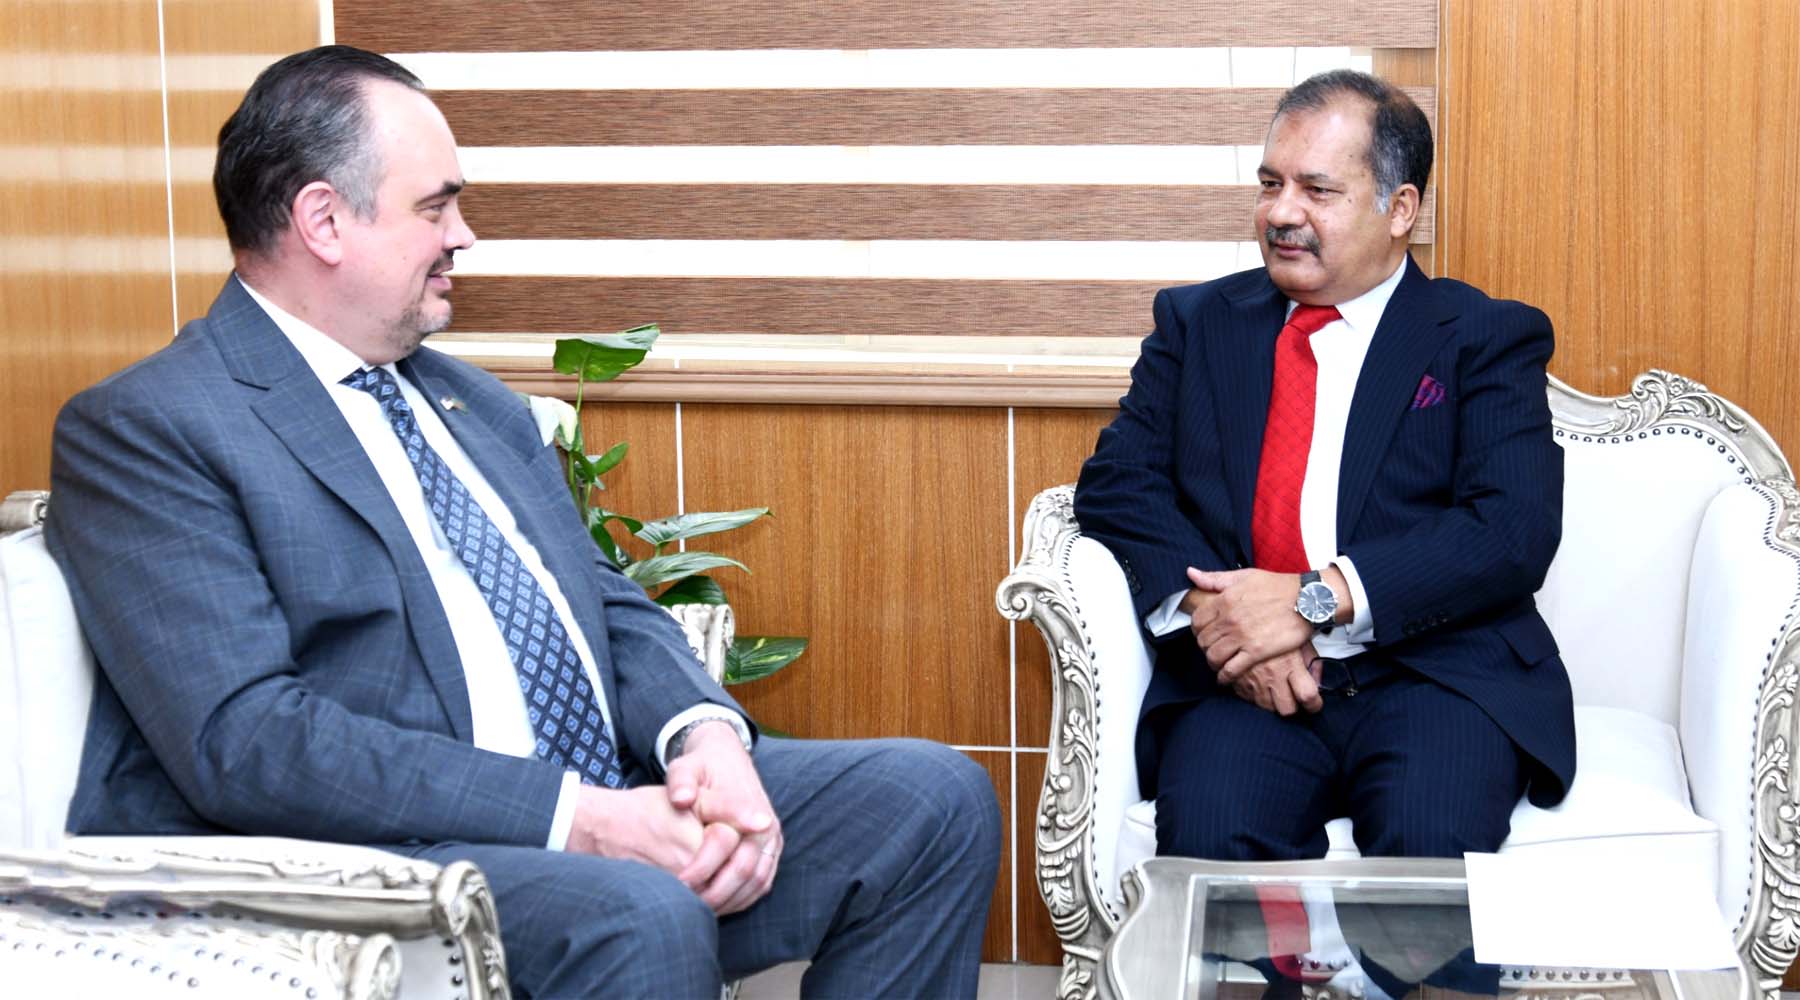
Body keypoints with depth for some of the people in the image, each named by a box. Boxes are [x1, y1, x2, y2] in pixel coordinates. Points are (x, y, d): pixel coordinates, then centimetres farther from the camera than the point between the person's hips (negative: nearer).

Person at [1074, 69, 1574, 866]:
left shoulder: (1486, 340, 9)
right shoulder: (1199, 322, 19)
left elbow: (1515, 532, -4)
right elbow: (1116, 478, 8)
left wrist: (1319, 598, -15)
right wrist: (1207, 605, -12)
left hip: (1434, 673, -1)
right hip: (1242, 680, 2)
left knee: (1429, 847, -31)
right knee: (1209, 842, -30)